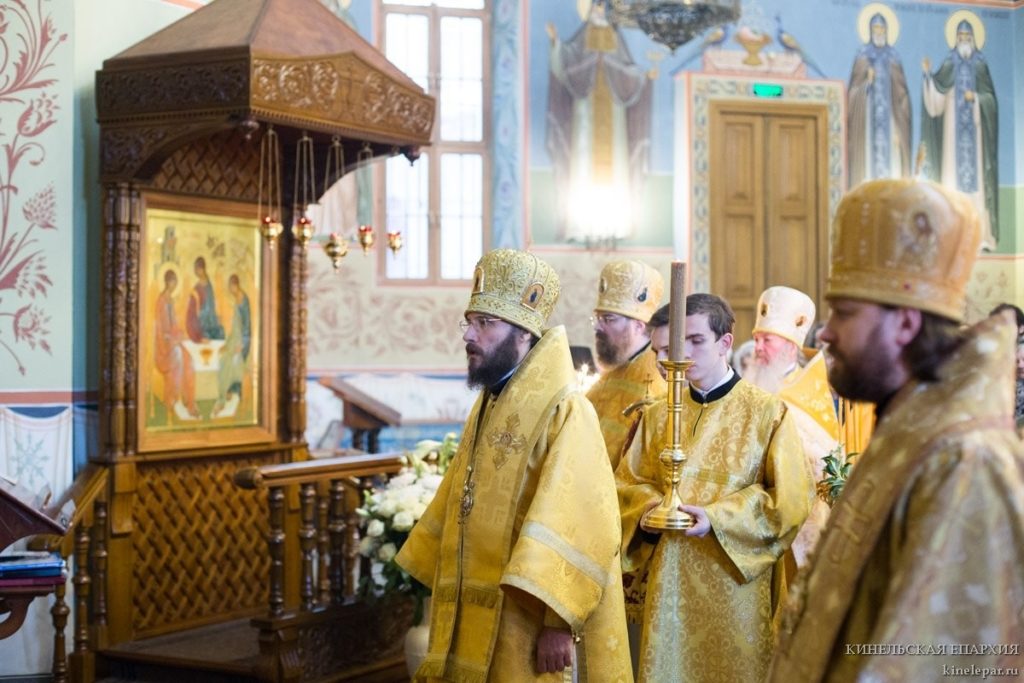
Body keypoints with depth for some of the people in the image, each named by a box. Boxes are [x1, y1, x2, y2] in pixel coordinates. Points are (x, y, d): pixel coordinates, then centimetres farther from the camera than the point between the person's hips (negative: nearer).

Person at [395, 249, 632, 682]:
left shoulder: (564, 410, -15)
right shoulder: (489, 405, 11)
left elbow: (580, 525, -22)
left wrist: (559, 622, -25)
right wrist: (447, 589, 21)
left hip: (529, 622, -8)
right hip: (475, 621, 8)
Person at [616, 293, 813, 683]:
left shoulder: (767, 412, -4)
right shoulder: (659, 416, 9)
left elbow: (789, 499, -8)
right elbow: (628, 482, 12)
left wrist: (716, 518, -18)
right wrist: (650, 509, -10)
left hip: (734, 581, -3)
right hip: (670, 580, 4)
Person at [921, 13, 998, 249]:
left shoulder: (980, 64, 5)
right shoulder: (949, 63, 5)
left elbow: (990, 96, 5)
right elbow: (938, 91, -6)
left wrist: (976, 97, -14)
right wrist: (928, 74, -20)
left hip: (973, 124, 0)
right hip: (954, 123, 0)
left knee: (974, 167, -3)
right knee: (954, 166, -4)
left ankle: (978, 231, -3)